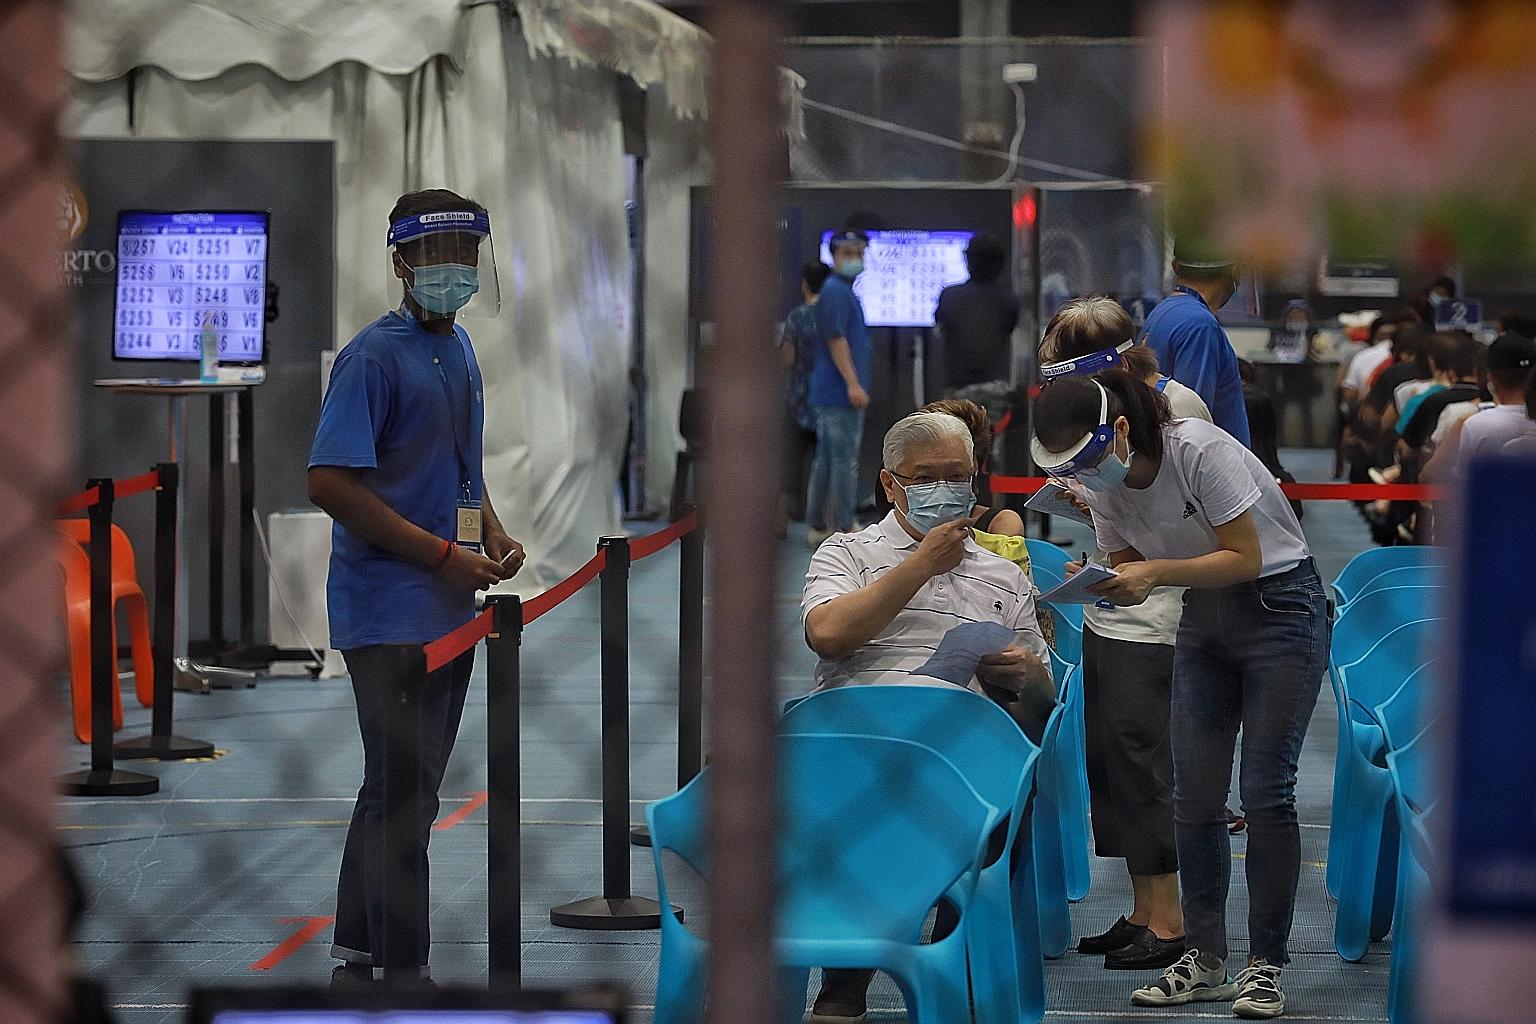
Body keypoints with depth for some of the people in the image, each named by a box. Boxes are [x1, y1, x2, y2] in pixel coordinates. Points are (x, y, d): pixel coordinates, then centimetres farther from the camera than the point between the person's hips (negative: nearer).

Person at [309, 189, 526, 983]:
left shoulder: (459, 350, 13)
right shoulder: (375, 356, -14)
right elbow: (330, 483, -20)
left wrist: (493, 534, 7)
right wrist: (442, 553, -19)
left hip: (450, 606, 9)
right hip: (390, 610, -9)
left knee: (398, 789, 15)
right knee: (404, 795, -6)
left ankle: (357, 957, 25)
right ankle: (404, 972, -1)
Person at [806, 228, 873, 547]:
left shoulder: (844, 291, 20)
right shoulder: (835, 291, -11)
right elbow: (835, 339, -19)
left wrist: (853, 384, 24)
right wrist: (853, 384, -23)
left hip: (827, 394, 10)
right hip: (840, 393, -10)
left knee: (826, 460, 12)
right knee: (845, 460, -8)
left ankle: (818, 527, 15)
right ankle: (844, 530, -8)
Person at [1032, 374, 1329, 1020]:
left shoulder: (1201, 451, -26)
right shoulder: (1101, 484, -6)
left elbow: (1244, 556, -23)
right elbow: (1131, 574, 3)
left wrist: (1156, 571, -32)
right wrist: (1099, 583, -20)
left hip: (1280, 607, -7)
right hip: (1204, 622, 7)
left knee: (1264, 791, -10)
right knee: (1194, 794, 1)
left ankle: (1265, 966, -3)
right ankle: (1205, 959, 8)